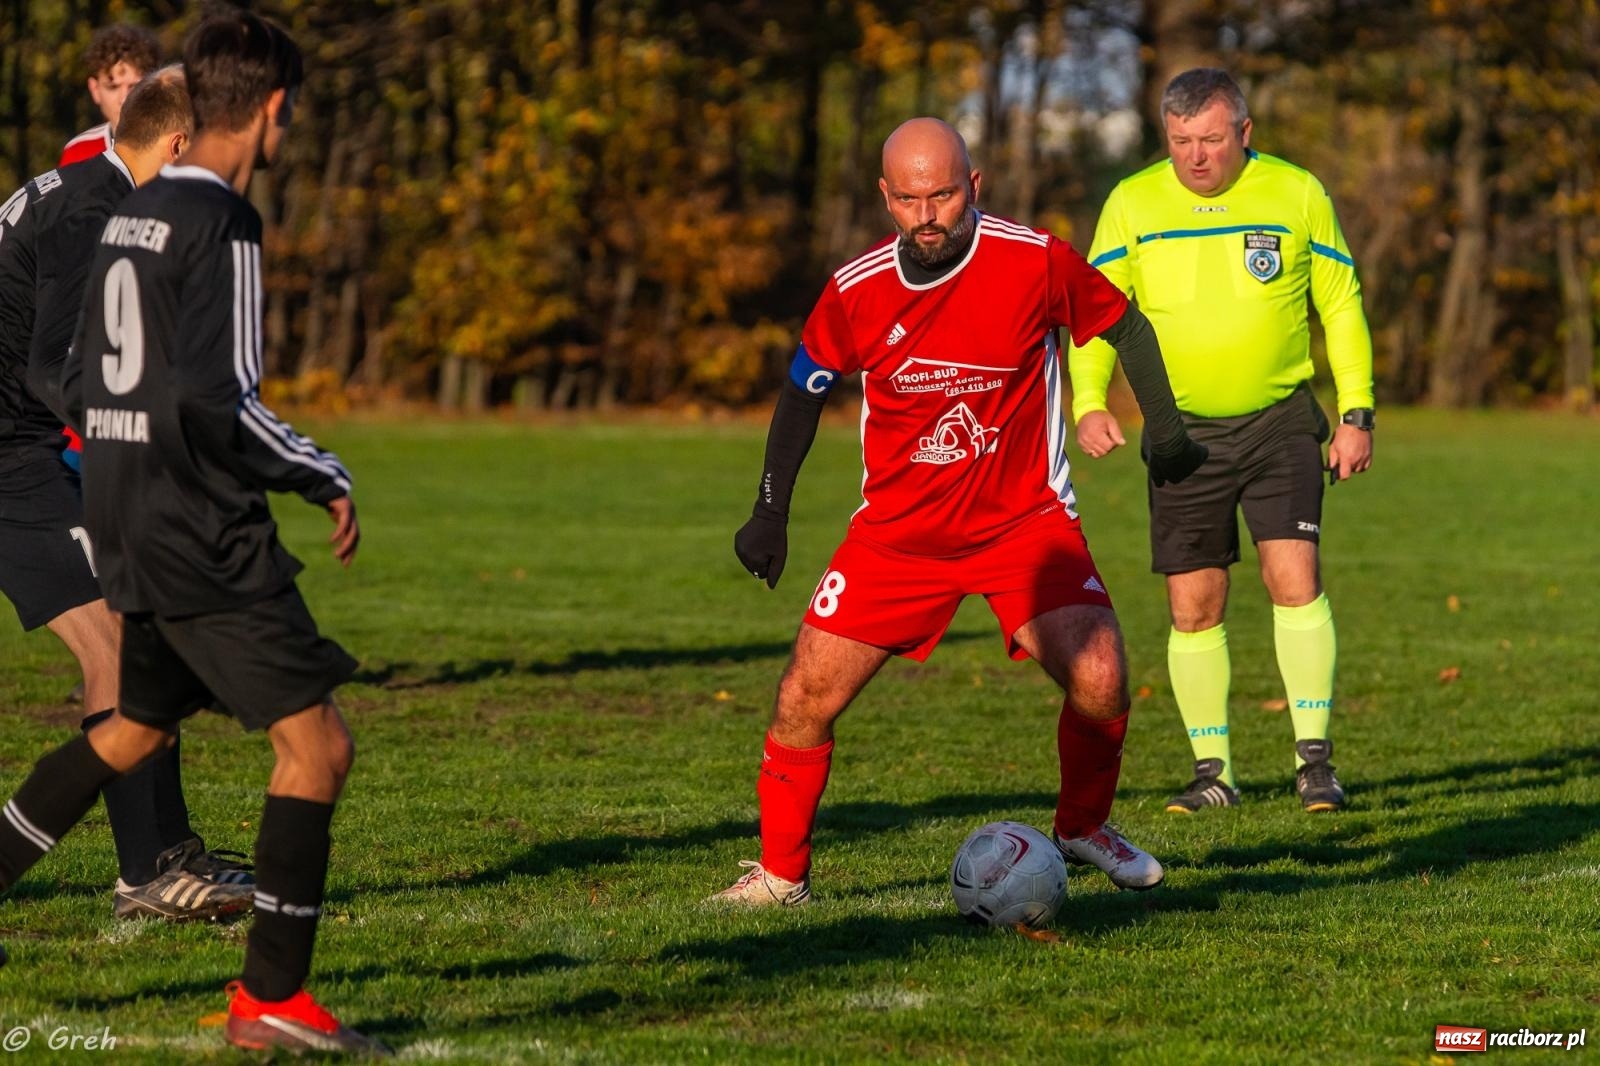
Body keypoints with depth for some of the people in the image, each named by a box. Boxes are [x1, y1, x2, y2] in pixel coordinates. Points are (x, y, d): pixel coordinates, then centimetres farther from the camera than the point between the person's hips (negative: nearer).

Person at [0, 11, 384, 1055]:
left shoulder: (132, 215, 12)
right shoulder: (223, 224, -15)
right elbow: (221, 400, -22)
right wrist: (326, 479, -11)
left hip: (129, 529, 9)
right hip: (205, 540, -9)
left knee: (138, 726, 26)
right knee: (317, 743, -5)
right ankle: (271, 996, -4)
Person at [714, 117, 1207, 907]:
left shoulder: (1036, 262, -14)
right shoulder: (855, 291, -8)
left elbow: (1123, 324, 4)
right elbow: (805, 387, 10)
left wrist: (1165, 428, 1)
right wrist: (771, 509, 8)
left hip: (1025, 520, -2)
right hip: (897, 530, 2)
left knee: (1100, 684, -19)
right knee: (805, 699, -6)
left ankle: (1083, 829, 11)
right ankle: (780, 873, 14)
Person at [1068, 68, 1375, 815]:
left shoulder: (1296, 195, -2)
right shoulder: (1133, 204, -2)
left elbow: (1341, 306, 5)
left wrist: (1357, 415, 0)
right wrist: (1089, 403, -16)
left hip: (1280, 421, -1)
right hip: (1183, 431, 1)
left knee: (1294, 578, -15)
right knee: (1193, 607, 1)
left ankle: (1314, 758, -8)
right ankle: (1212, 772, 13)